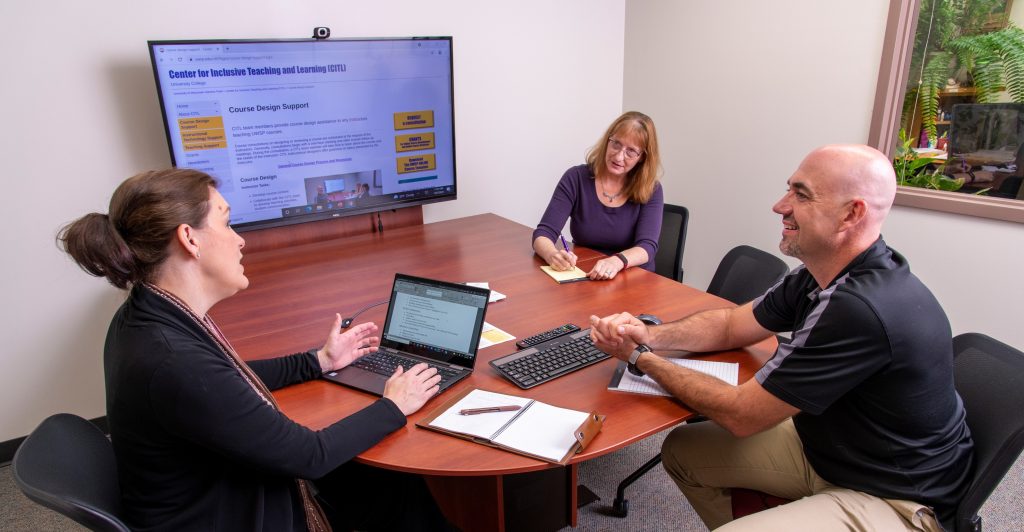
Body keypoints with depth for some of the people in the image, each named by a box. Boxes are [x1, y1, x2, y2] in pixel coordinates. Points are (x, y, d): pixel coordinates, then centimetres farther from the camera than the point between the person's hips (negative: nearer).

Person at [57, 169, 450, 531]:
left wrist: (320, 361, 15)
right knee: (399, 495, 6)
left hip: (216, 492, 8)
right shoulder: (174, 363, -35)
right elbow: (310, 456, -25)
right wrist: (395, 407, -11)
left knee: (398, 486, 12)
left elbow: (230, 382, 13)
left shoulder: (148, 315, -6)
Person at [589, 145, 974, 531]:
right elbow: (731, 324, 7)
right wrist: (650, 336, -11)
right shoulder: (825, 274, -5)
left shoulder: (861, 308, -33)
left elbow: (741, 415, -25)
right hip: (826, 443, 8)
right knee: (682, 450, 8)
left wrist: (640, 357, -15)